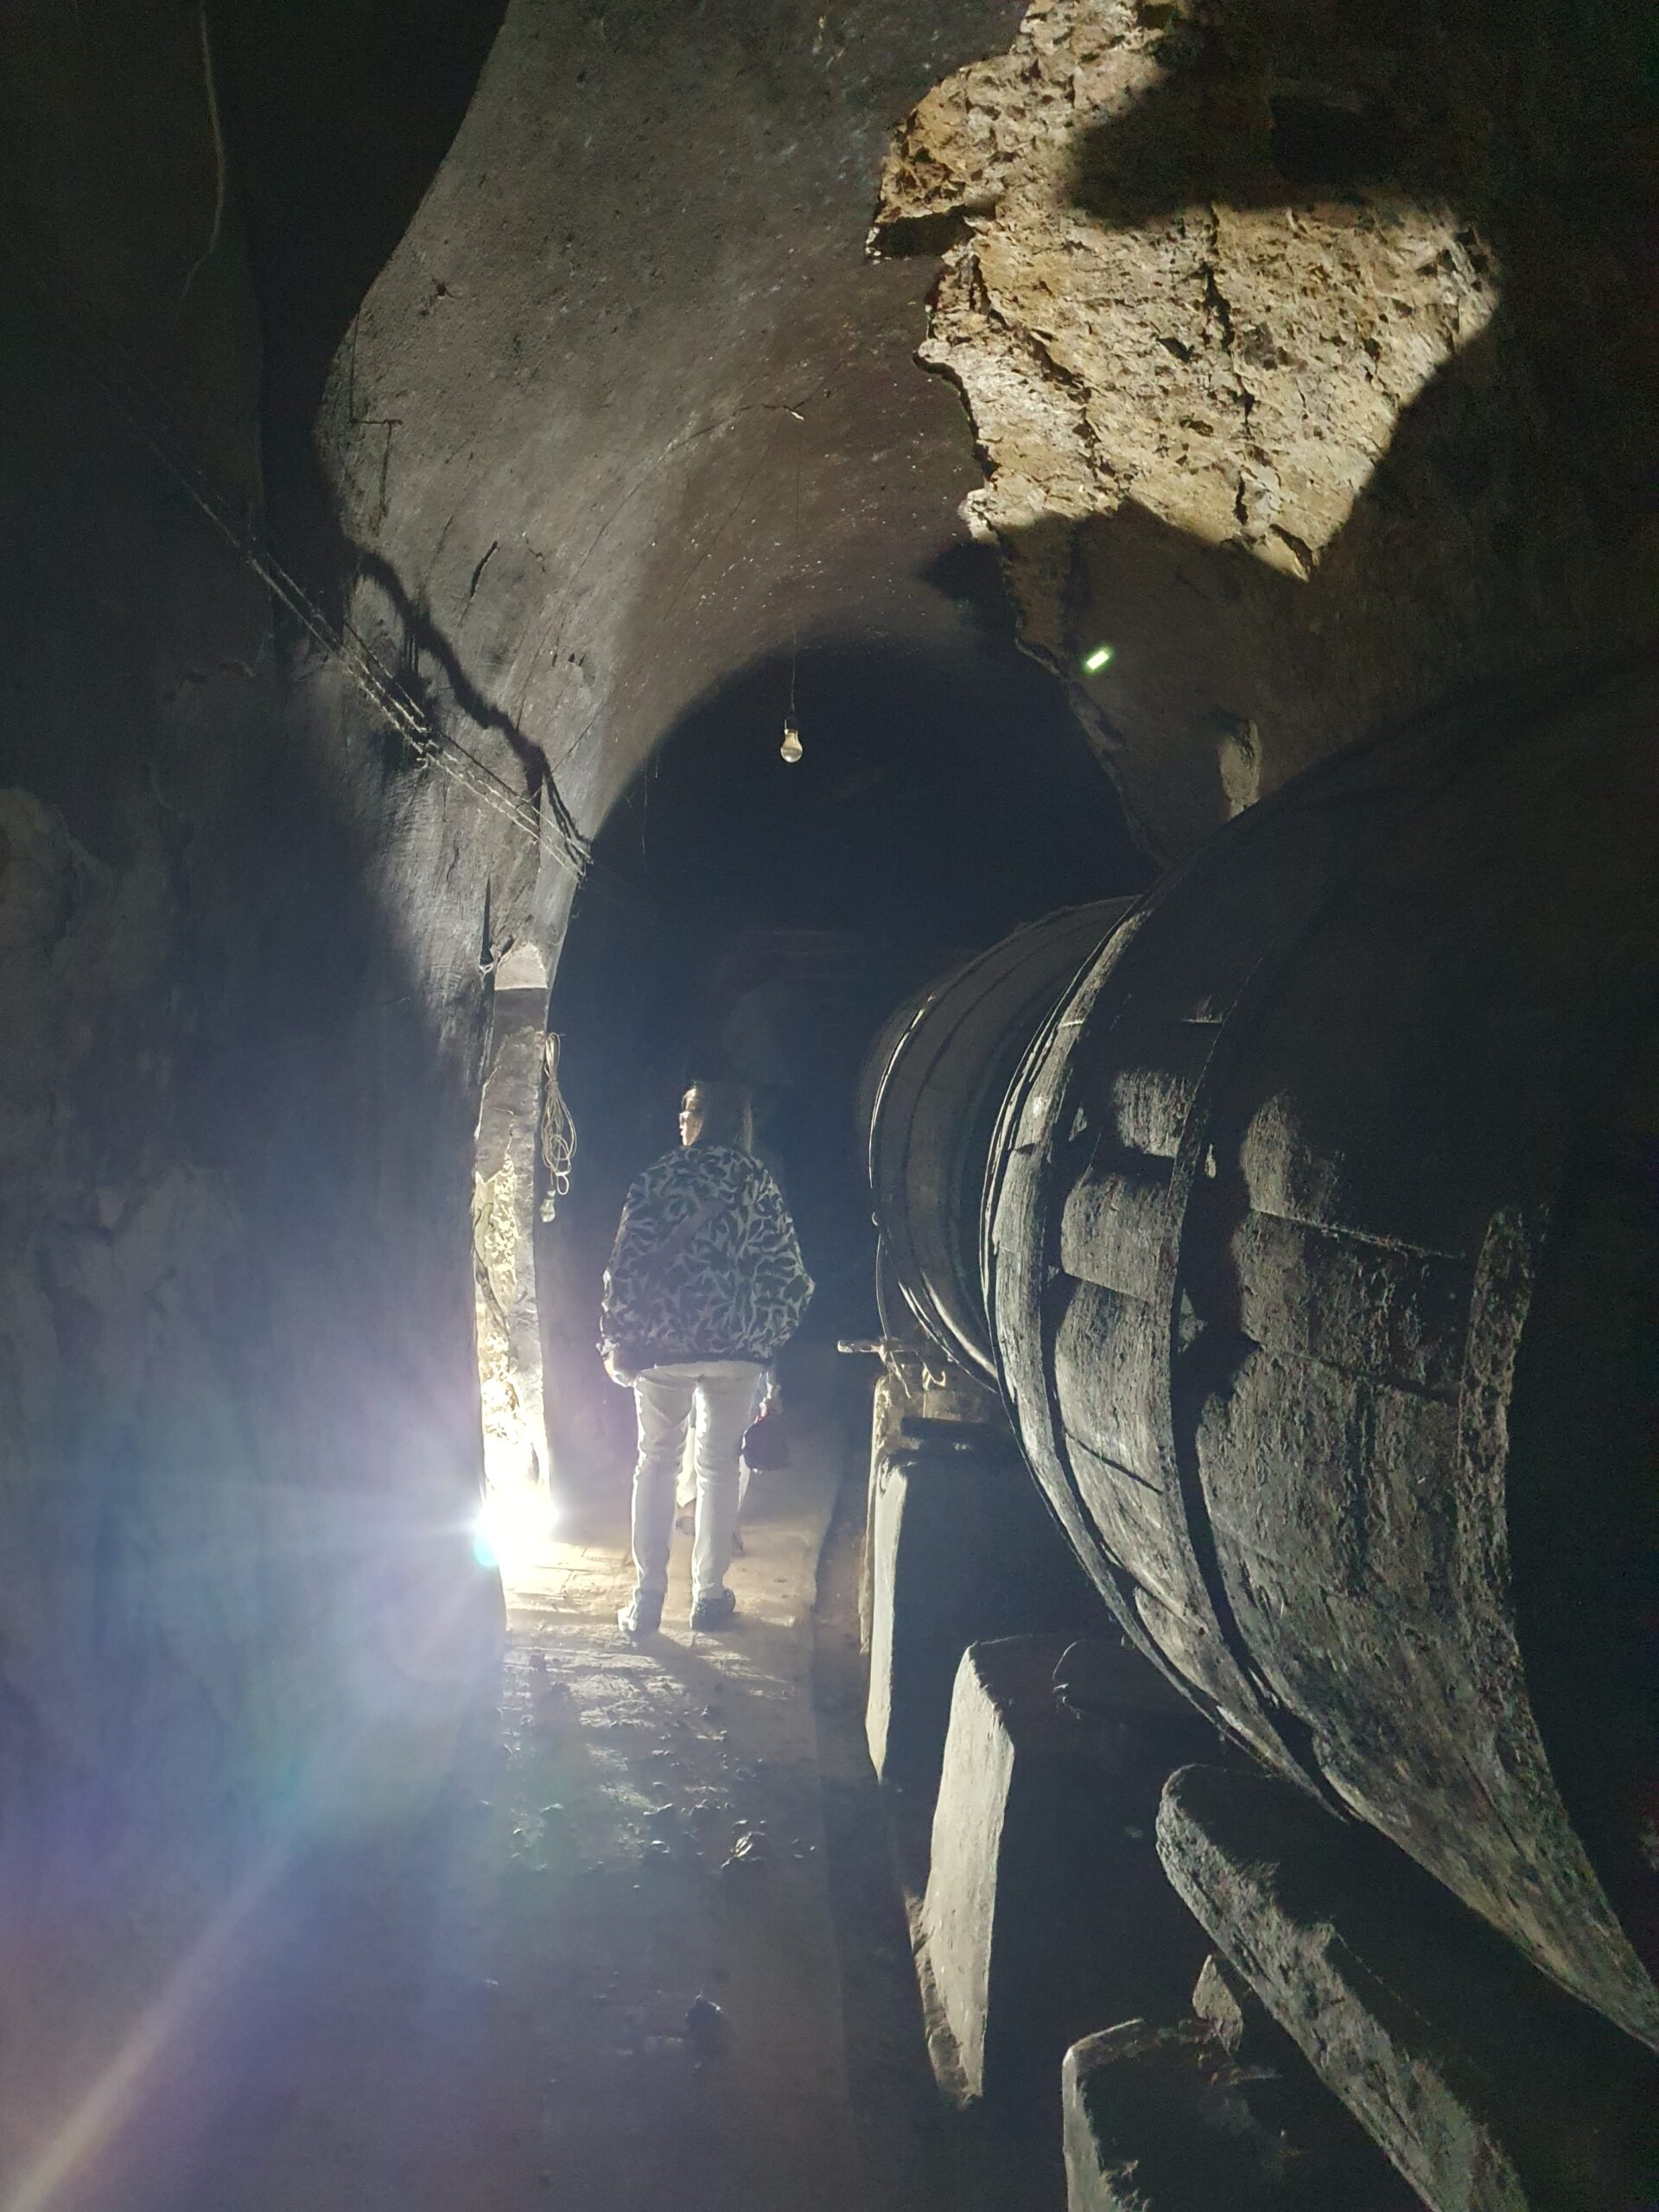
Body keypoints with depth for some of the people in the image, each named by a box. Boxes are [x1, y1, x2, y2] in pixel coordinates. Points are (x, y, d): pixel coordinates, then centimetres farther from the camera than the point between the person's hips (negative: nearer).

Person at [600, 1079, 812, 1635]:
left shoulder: (659, 1177, -5)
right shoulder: (758, 1183, 1)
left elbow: (626, 1262, -8)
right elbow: (786, 1271, 1)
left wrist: (616, 1340, -1)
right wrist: (770, 1339, 12)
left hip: (662, 1345, -1)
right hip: (734, 1347, 2)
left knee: (656, 1464, 11)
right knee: (718, 1468, 13)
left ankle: (646, 1600, 12)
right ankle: (709, 1594, 17)